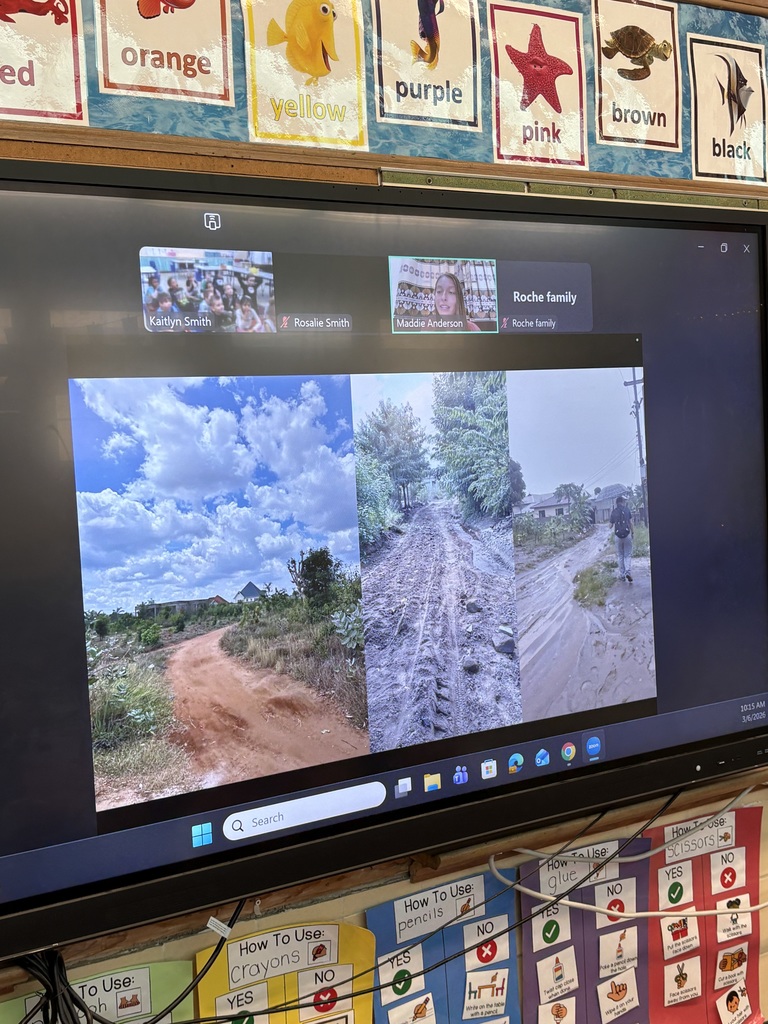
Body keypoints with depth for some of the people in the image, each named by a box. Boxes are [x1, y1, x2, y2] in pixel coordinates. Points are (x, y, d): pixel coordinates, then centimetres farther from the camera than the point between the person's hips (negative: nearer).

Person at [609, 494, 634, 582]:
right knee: (628, 555, 4)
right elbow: (631, 523, -3)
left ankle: (622, 575, 12)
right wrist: (633, 532, 7)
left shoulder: (614, 512, 3)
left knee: (620, 556, 12)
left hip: (618, 536, 1)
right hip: (627, 534, -1)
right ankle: (628, 572, -15)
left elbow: (611, 525, 8)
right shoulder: (627, 510, 0)